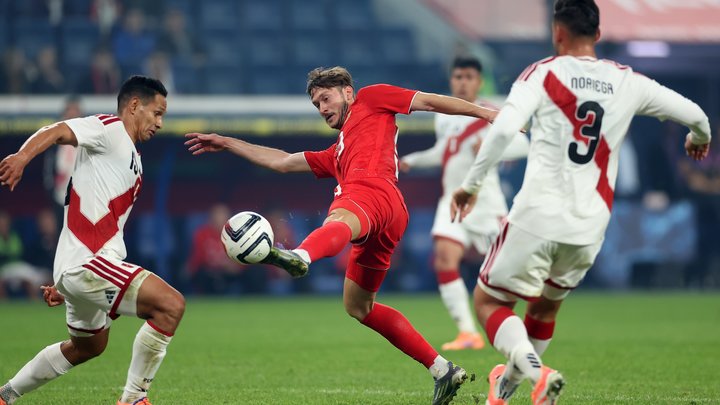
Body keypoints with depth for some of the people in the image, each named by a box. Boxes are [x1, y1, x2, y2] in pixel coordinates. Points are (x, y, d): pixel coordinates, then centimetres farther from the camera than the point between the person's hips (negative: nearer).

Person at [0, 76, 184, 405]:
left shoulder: (133, 162, 23)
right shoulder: (110, 129, -5)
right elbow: (58, 131, -23)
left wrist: (65, 284, 26)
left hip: (81, 267, 11)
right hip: (86, 264, -11)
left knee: (89, 346, 30)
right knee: (171, 304, -21)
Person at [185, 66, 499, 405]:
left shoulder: (371, 99, 25)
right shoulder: (337, 154, 43)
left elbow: (429, 101, 17)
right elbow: (281, 162, 46)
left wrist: (486, 113, 8)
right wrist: (226, 144, 48)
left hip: (373, 192, -9)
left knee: (338, 222, -41)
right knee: (358, 306, 13)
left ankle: (301, 257, -77)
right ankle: (442, 370, 9)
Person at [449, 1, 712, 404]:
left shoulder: (544, 73, -3)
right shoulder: (627, 81, 7)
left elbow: (504, 129, -17)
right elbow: (694, 114, 13)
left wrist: (472, 183, -8)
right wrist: (700, 139, 36)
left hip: (538, 218, -4)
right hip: (589, 228, 4)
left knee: (488, 301, 7)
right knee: (546, 306, 27)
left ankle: (535, 371, -18)